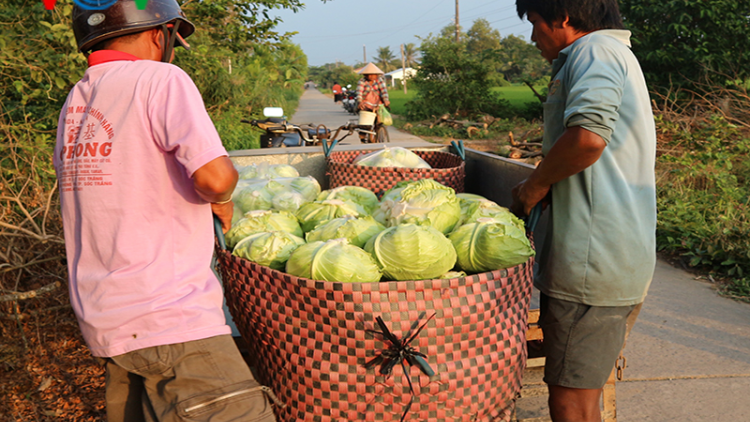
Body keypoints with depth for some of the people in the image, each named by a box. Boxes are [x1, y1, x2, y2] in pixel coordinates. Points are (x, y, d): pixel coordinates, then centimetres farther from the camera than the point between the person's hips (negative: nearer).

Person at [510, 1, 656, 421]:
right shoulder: (617, 56, 24)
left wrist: (535, 185, -11)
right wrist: (545, 188, 18)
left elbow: (588, 137, -27)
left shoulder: (595, 50, -8)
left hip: (594, 258, -11)